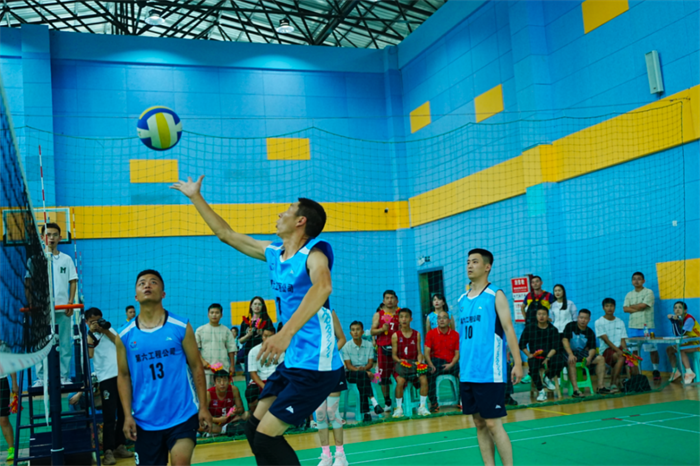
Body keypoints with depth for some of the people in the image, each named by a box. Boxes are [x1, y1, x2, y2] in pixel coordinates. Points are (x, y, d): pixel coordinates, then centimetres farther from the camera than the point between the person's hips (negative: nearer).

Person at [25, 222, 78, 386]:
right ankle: (40, 378, 8)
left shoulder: (66, 259, 9)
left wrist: (71, 302, -4)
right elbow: (28, 283, 4)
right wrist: (30, 303, -7)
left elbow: (73, 282, 7)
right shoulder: (34, 259, 6)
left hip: (63, 308, 1)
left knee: (64, 343, 2)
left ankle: (65, 377, 8)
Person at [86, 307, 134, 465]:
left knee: (123, 413, 8)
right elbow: (89, 354, -11)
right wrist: (91, 333, -11)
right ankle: (108, 451, -6)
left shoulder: (109, 330, 16)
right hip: (106, 377, -4)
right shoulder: (88, 336, 6)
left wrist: (105, 331, -5)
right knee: (109, 416, -9)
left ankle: (120, 446, 18)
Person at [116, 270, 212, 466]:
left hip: (183, 414, -2)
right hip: (145, 419, 2)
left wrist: (203, 407, -3)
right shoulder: (125, 335, 2)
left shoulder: (181, 327, -3)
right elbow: (124, 376, 7)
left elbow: (196, 367, 1)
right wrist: (127, 415, -1)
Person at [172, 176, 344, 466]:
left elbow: (322, 286, -39)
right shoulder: (273, 252, 9)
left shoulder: (313, 254, -16)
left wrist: (286, 332, -52)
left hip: (315, 366, -9)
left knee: (266, 438, -11)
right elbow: (226, 234, 20)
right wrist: (196, 197, 23)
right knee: (254, 428, 14)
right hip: (292, 363, 9)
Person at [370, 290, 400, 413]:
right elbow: (372, 331, 5)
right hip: (383, 348, 1)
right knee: (383, 376, 1)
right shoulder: (378, 314, 10)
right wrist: (382, 329, -12)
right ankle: (387, 402, 11)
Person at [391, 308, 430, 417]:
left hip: (414, 363, 2)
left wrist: (419, 361, -13)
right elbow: (394, 355, -1)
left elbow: (419, 352, 6)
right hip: (400, 364, -2)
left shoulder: (417, 334, 7)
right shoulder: (396, 336, 0)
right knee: (400, 381, -30)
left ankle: (422, 407, -8)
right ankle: (399, 408, -13)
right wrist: (400, 361, -20)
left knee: (424, 380, -24)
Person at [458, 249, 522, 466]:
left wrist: (517, 362, -17)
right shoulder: (462, 300, 14)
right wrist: (462, 366, 15)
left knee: (493, 424, -5)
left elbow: (508, 329, -9)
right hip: (468, 373, 6)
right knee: (479, 424, 9)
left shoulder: (495, 295, -3)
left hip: (490, 373, -6)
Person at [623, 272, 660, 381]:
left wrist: (631, 306, 2)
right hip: (633, 327, 4)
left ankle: (656, 371, 8)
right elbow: (625, 309, 2)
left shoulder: (648, 292, 0)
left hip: (646, 326, -4)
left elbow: (642, 306, -12)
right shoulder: (629, 295, 14)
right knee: (634, 350, 4)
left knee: (652, 349, -1)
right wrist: (638, 308, -9)